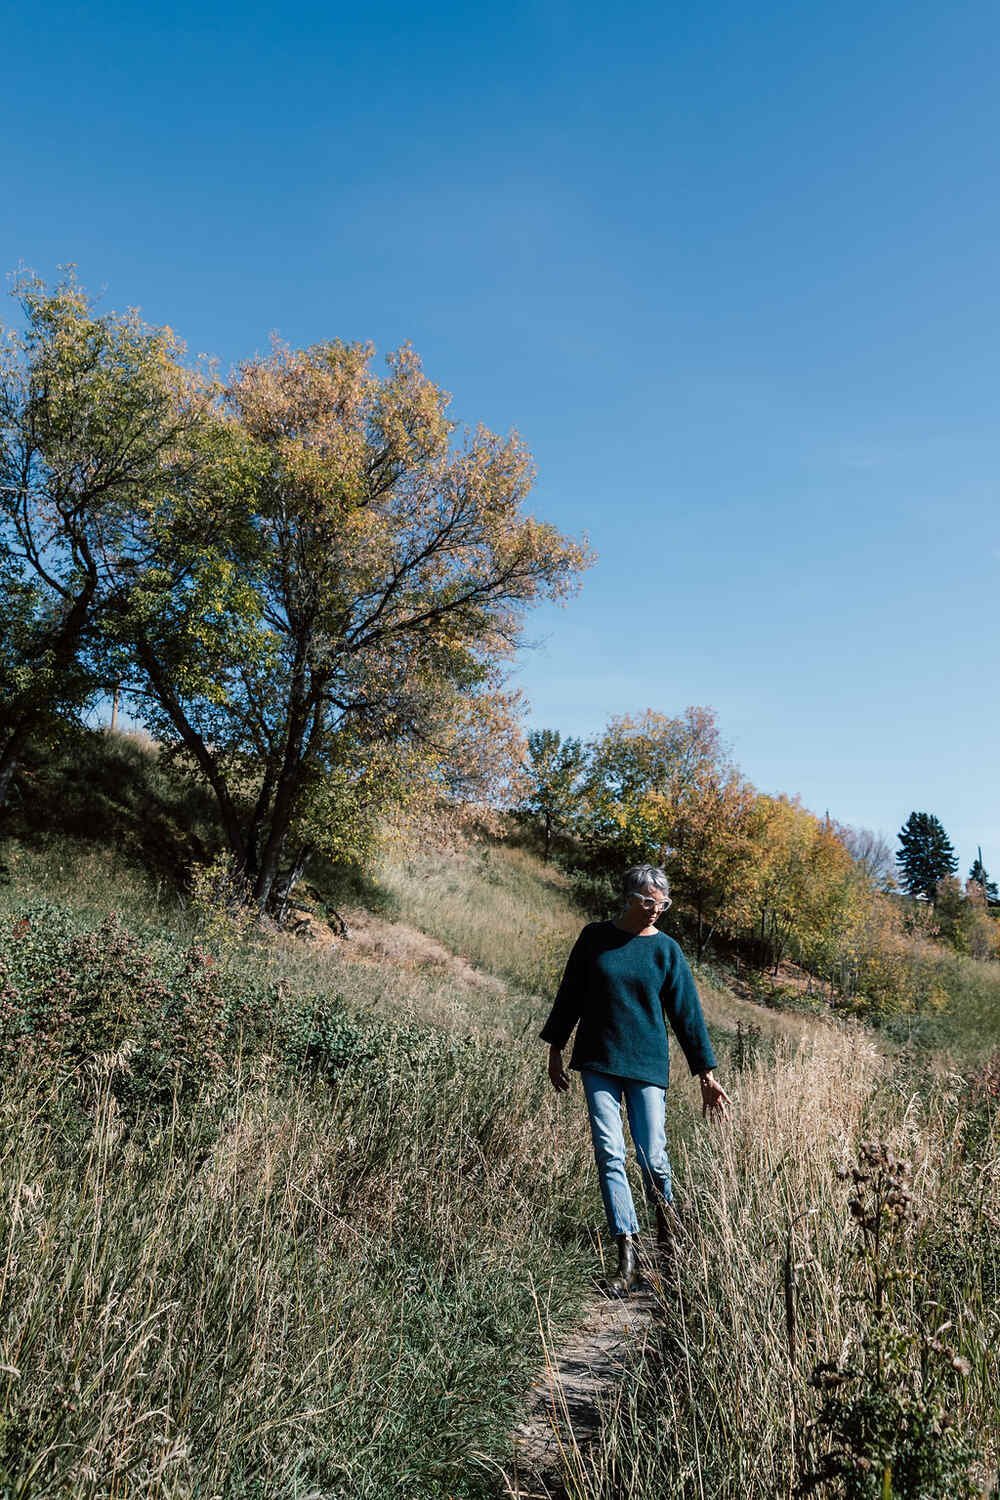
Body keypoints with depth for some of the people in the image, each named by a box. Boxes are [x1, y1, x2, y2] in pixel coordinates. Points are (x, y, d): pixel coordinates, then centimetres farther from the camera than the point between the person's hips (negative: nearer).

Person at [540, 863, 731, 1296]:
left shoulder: (666, 949, 0)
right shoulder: (595, 937, 2)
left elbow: (687, 1013, 3)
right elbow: (570, 995, 9)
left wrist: (707, 1073, 3)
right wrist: (555, 1049, 10)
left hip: (647, 1065, -1)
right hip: (597, 1063, 1)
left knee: (652, 1158, -2)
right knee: (609, 1155, -5)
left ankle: (668, 1226, 28)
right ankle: (627, 1256, 3)